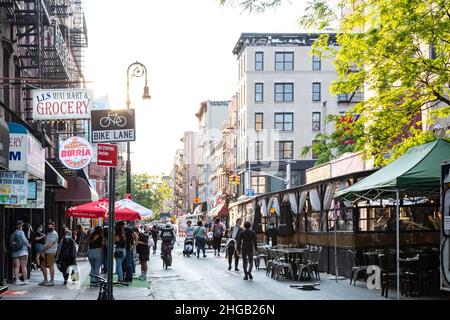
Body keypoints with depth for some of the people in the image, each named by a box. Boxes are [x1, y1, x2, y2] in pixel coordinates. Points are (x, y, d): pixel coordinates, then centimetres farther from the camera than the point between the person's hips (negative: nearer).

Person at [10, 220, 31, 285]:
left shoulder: (12, 234, 12)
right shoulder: (21, 232, -7)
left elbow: (11, 243, 7)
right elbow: (24, 240, -17)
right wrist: (28, 245, -2)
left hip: (15, 252, 5)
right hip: (22, 251, -5)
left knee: (16, 267, 4)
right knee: (24, 266, -1)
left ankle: (17, 280, 0)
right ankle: (25, 280, 1)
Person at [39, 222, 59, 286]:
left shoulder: (54, 234, -11)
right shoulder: (48, 233, 19)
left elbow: (50, 244, -17)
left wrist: (43, 250, -11)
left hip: (51, 252, -9)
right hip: (46, 252, 9)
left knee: (51, 266, -5)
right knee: (43, 265, 10)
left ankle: (52, 281, 0)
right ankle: (45, 280, 19)